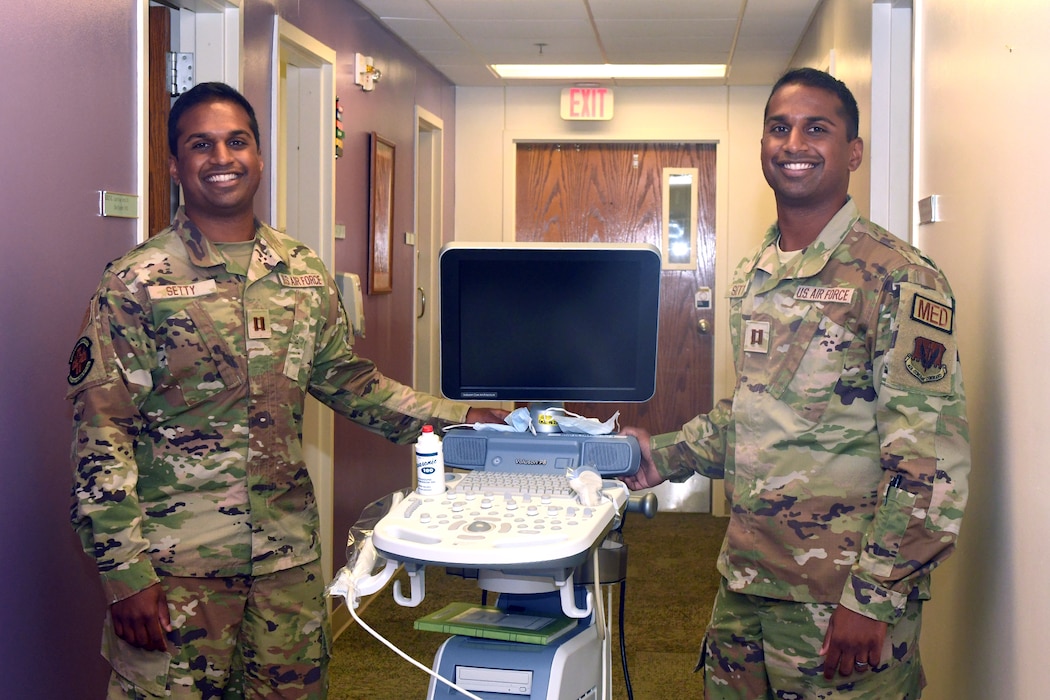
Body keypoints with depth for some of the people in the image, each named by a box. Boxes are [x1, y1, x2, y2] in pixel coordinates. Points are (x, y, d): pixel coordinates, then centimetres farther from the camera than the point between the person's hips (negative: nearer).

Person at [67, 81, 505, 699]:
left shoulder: (306, 274, 7)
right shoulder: (135, 283, -7)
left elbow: (347, 380, 16)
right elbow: (101, 437, -9)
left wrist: (454, 417, 8)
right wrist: (127, 572, -13)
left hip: (290, 555, 4)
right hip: (176, 565, -4)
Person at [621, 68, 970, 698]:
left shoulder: (898, 277, -12)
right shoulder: (752, 279, 10)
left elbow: (931, 462, -16)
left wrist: (872, 597, -19)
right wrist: (665, 456, 9)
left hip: (841, 601, -7)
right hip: (744, 585, 7)